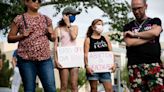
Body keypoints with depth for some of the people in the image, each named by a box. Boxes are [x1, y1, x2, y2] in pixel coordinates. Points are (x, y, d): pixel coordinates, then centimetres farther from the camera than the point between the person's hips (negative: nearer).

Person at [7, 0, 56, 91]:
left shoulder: (46, 19, 15)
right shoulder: (19, 19, 5)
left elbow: (54, 38, 22)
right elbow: (10, 38, 7)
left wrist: (51, 34, -1)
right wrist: (22, 35, -10)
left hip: (45, 58, 3)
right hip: (26, 59, -3)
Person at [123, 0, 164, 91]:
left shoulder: (155, 21, 15)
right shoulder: (128, 27, 16)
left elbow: (155, 33, -8)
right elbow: (129, 43, -2)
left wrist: (134, 34, 2)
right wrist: (150, 37, 0)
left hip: (154, 65, -1)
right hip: (135, 67, 1)